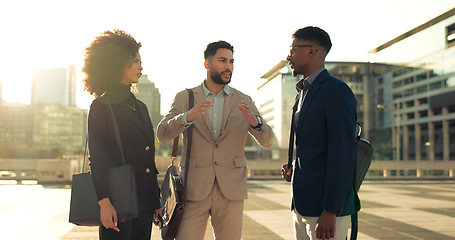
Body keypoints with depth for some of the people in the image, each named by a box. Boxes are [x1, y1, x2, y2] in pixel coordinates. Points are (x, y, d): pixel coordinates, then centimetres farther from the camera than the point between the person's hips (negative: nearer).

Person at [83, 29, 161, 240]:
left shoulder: (140, 107, 16)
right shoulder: (101, 107, -3)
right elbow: (97, 158, -9)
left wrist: (156, 200, 14)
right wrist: (104, 202, -19)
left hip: (144, 202, 6)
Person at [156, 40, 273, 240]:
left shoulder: (243, 102, 8)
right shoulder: (184, 98, 6)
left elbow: (266, 141, 3)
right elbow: (162, 134, -5)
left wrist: (254, 121, -19)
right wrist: (187, 117, -25)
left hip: (231, 191, 2)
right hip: (194, 190, -1)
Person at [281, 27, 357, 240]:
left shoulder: (337, 91, -12)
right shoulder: (304, 94, 18)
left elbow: (342, 154, -18)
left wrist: (330, 212, -21)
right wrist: (294, 169, 6)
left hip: (327, 207, -9)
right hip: (302, 206, 9)